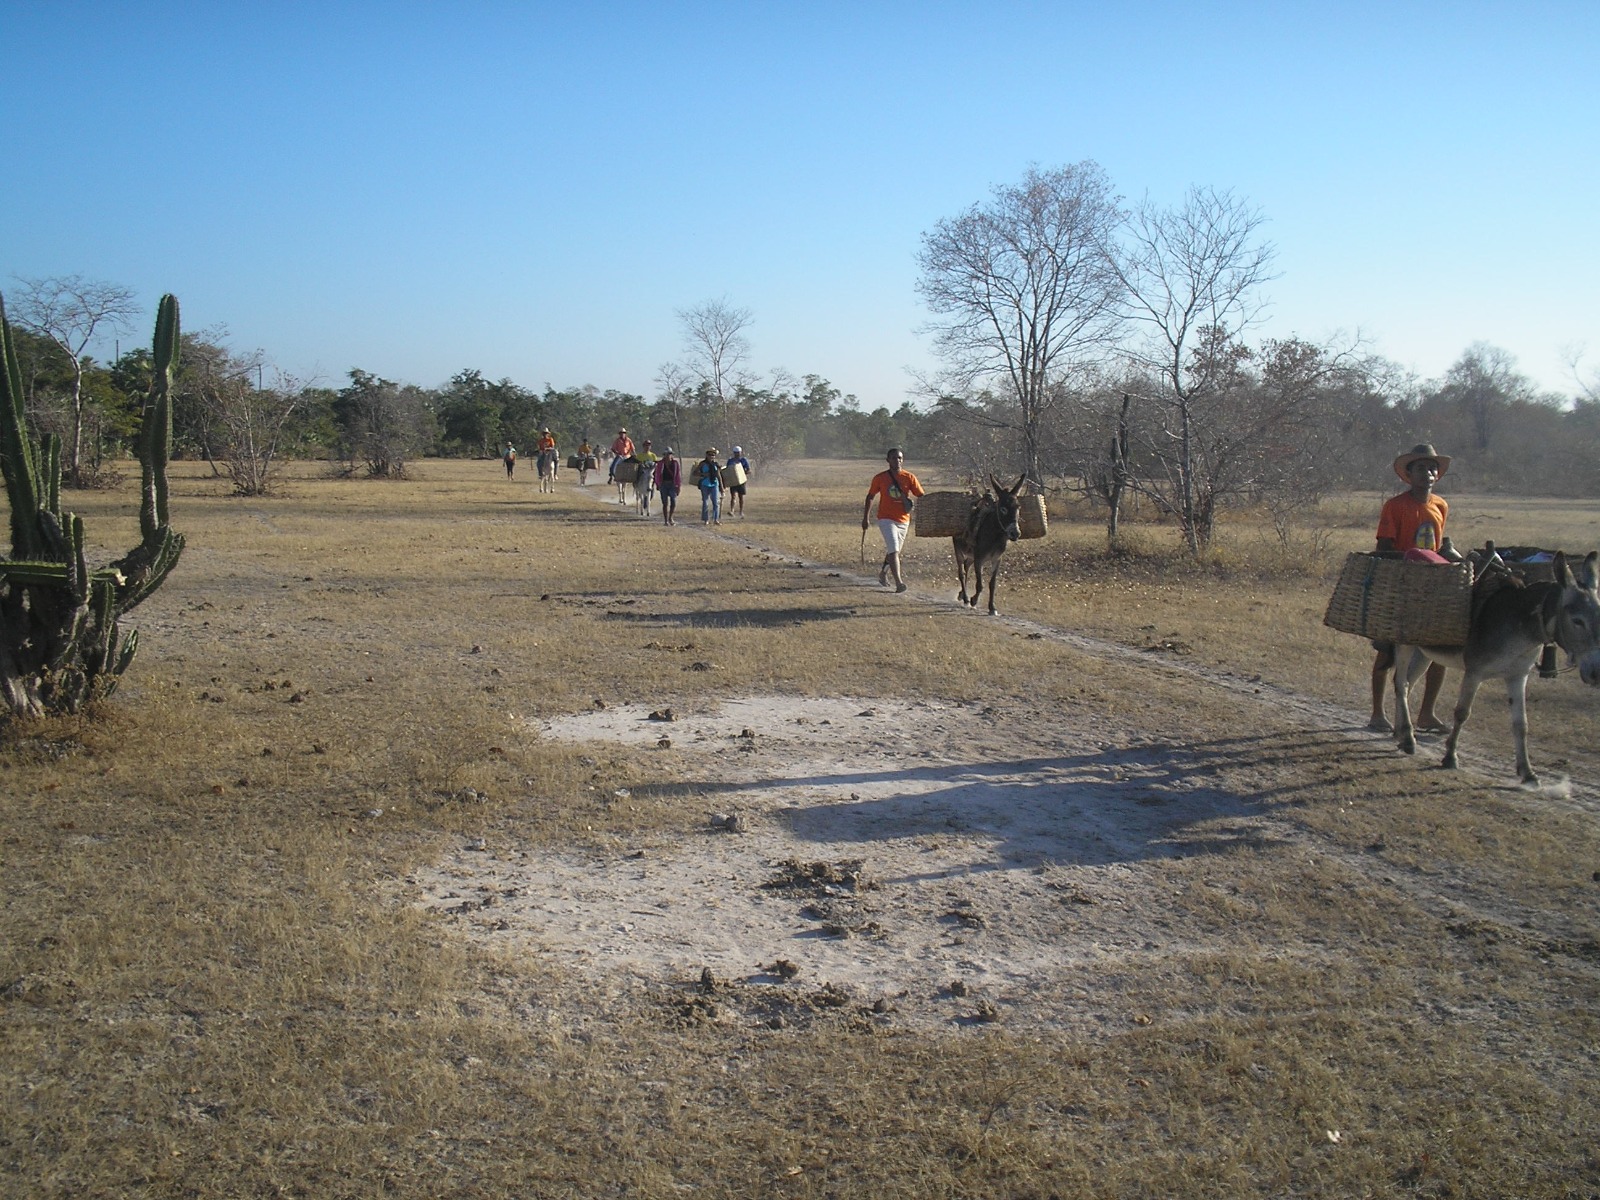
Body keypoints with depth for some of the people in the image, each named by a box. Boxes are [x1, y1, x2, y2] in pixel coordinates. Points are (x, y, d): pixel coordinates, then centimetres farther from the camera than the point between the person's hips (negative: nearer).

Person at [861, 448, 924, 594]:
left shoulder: (909, 478, 0)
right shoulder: (880, 478, -2)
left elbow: (921, 496, -1)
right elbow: (870, 496, 8)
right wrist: (865, 518, 7)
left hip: (903, 520, 3)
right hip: (886, 519, -3)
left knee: (894, 551, 17)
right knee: (893, 550, -19)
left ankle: (883, 572, 44)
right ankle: (898, 582, -26)